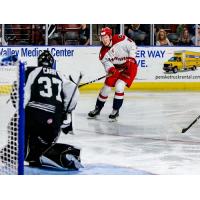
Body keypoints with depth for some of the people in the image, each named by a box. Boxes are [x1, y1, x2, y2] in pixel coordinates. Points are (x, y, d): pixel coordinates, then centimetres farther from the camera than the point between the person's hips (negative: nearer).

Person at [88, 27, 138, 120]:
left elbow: (132, 45, -14)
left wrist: (131, 57, -22)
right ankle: (97, 108, 21)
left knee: (119, 87, -20)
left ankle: (116, 110, -6)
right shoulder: (103, 52, -10)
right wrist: (111, 69, -36)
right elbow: (106, 63, -14)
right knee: (106, 87, 2)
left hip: (129, 66, -5)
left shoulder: (120, 39, -22)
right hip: (116, 69, 5)